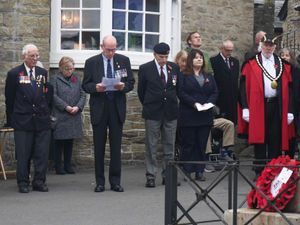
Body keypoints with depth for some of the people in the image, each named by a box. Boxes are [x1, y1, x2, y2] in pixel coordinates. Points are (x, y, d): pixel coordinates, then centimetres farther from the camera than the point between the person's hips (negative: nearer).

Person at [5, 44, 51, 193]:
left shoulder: (43, 73, 11)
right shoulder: (14, 74, 0)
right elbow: (9, 98, 2)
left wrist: (46, 113, 9)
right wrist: (11, 119, 2)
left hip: (42, 119, 3)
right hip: (23, 120, -3)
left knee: (42, 153, 2)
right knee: (23, 154, 1)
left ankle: (39, 182, 12)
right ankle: (23, 183, 11)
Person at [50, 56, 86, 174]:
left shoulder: (77, 79, 14)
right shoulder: (55, 79, 1)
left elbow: (82, 95, 9)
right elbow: (53, 96, -8)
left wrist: (78, 107, -8)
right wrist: (65, 107, -16)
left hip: (73, 116, 4)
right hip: (59, 115, -4)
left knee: (70, 142, 9)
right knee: (59, 142, 0)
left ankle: (68, 166, 16)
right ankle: (58, 167, 5)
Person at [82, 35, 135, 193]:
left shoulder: (124, 60, 7)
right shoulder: (91, 62, 3)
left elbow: (131, 83, 7)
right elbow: (85, 85, 2)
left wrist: (123, 86, -14)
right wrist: (96, 87, -19)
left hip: (117, 108, 1)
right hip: (99, 108, -1)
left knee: (116, 146, 3)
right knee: (99, 147, 3)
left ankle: (115, 182, 9)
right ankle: (100, 182, 11)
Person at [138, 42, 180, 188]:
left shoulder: (174, 68, 6)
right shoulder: (145, 69, -2)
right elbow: (141, 90, 6)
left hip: (170, 113, 3)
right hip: (153, 113, -3)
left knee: (169, 145, 7)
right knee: (151, 146, 0)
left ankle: (168, 175, 15)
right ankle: (150, 177, 4)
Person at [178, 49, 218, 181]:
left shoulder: (208, 76, 16)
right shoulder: (184, 76, 1)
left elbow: (215, 92, 11)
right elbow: (181, 93, -8)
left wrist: (209, 103, -8)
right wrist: (194, 103, -17)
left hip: (205, 115, 4)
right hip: (188, 116, -4)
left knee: (202, 144, 4)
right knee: (188, 144, -2)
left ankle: (199, 171, 8)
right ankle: (186, 171, 2)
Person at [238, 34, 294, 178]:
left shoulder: (283, 66, 12)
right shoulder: (251, 64, 5)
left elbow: (288, 89, 10)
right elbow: (244, 86, 0)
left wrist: (289, 111, 3)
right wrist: (245, 108, -9)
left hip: (277, 107, 2)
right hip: (258, 106, -2)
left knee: (276, 140, 3)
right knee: (260, 141, 0)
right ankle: (260, 171, 6)